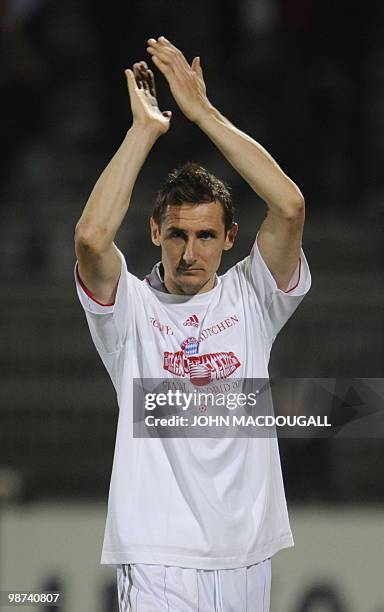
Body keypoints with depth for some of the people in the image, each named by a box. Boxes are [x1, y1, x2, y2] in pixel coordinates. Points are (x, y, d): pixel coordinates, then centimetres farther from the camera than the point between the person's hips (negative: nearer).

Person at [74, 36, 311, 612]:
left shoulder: (250, 299, 7)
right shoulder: (131, 307, 2)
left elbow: (289, 207, -8)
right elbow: (92, 237, -19)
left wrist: (204, 113, -9)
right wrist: (145, 128, -12)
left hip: (247, 556, 3)